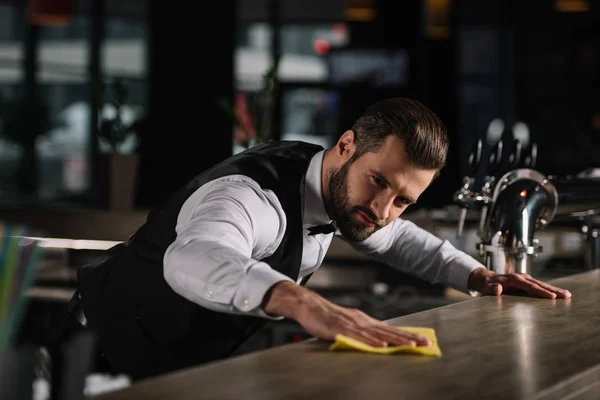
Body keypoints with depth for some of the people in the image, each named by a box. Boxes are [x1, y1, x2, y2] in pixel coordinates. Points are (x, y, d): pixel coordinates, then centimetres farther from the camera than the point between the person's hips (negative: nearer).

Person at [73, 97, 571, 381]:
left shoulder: (334, 185, -6)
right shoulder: (254, 195, -34)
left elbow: (396, 237, 16)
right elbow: (192, 259, -58)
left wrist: (479, 276, 1)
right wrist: (305, 305, -74)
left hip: (197, 357, 8)